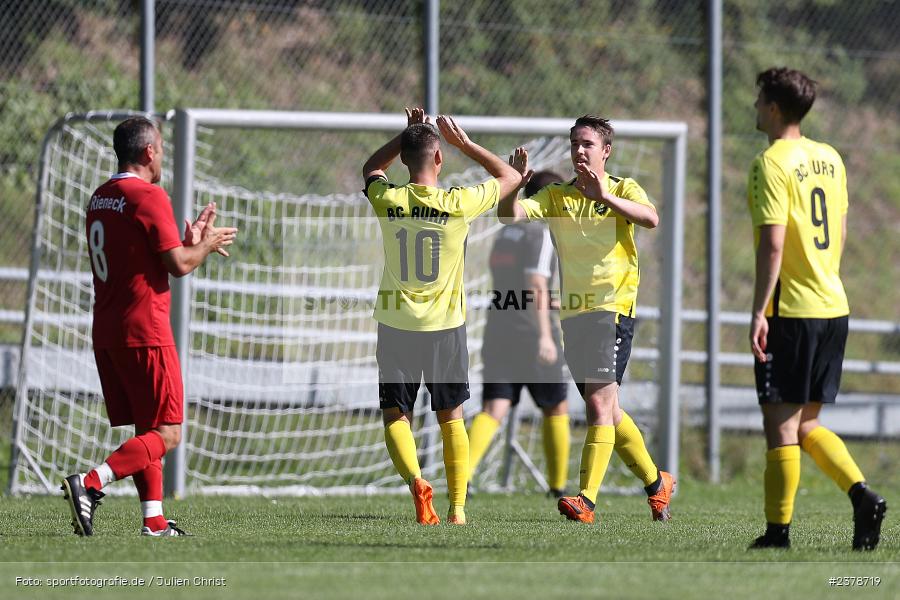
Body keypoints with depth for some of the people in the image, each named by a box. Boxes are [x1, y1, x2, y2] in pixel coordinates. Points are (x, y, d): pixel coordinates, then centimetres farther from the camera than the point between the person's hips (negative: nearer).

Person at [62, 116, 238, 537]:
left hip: (106, 333, 9)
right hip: (145, 332, -9)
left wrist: (189, 241, 22)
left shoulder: (100, 199, 14)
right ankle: (89, 483, -21)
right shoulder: (149, 197, -12)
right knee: (166, 434, -6)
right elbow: (178, 265, -15)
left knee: (145, 430, 13)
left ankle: (154, 520, 8)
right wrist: (205, 245, 5)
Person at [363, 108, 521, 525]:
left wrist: (408, 133, 16)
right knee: (451, 417, 13)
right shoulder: (458, 204, -12)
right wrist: (463, 142, 8)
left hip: (396, 324, 0)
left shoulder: (386, 200, -8)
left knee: (395, 415, 7)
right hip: (445, 323, 0)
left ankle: (415, 480, -19)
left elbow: (370, 169, 18)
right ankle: (458, 507, 9)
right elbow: (510, 177, 6)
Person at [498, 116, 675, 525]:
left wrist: (606, 197, -33)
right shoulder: (557, 196, 11)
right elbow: (511, 215, -2)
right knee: (607, 410, 14)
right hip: (573, 312, 6)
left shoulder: (623, 189, 1)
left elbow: (650, 218, -20)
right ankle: (656, 483, 30)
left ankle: (587, 499, -22)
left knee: (599, 403, -16)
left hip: (613, 307, -6)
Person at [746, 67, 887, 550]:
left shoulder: (771, 164, -12)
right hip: (833, 307, 8)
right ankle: (862, 495, -3)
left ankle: (778, 530, 1)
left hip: (791, 311, -8)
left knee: (780, 424, -1)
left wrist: (759, 312, -17)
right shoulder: (830, 159, 12)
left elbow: (773, 244, -18)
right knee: (806, 424, 14)